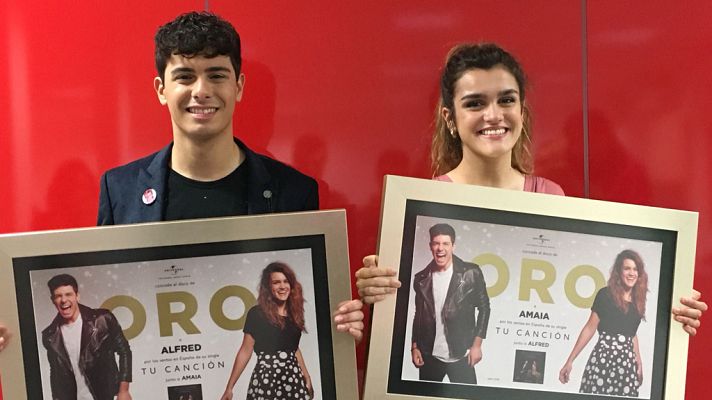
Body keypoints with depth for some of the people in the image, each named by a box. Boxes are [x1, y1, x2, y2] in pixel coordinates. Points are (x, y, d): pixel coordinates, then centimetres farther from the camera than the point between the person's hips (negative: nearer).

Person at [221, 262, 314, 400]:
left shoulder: (294, 313, 10)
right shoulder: (257, 313, -4)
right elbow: (245, 351, -4)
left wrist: (307, 378, 21)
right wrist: (229, 387, -8)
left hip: (294, 379, 4)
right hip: (266, 378, -4)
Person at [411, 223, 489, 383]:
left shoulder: (470, 273, -5)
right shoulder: (422, 278, 5)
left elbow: (484, 308, -1)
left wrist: (477, 345, -5)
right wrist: (414, 347, 8)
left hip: (460, 356, -3)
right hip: (429, 356, 3)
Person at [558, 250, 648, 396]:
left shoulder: (637, 301, 12)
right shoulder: (606, 295, -3)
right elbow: (590, 328, -3)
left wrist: (639, 363, 25)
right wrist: (570, 360, -6)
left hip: (627, 363, 5)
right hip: (603, 358, -4)